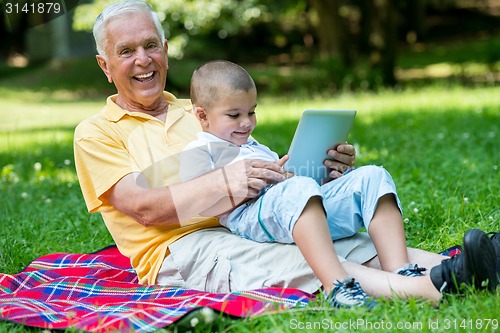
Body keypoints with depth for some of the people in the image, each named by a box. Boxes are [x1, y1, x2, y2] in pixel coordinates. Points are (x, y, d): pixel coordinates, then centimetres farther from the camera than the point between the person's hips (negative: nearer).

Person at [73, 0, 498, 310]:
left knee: (363, 246, -19)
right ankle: (430, 289, -49)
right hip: (180, 250, -7)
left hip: (248, 227, 7)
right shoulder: (96, 133, 8)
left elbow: (262, 166, 18)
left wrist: (317, 168, -4)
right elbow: (144, 208, -8)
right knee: (300, 261, -33)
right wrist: (223, 183, -25)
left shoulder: (197, 113, 26)